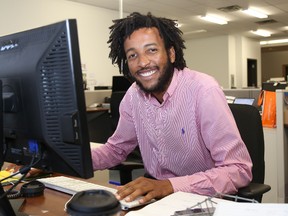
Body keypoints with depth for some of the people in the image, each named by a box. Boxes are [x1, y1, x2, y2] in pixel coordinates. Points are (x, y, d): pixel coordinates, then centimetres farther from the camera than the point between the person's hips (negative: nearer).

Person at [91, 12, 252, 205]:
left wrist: (170, 185, -36)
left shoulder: (203, 90, -21)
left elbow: (239, 169, -24)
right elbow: (117, 149, 10)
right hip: (156, 196, 5)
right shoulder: (133, 95, -3)